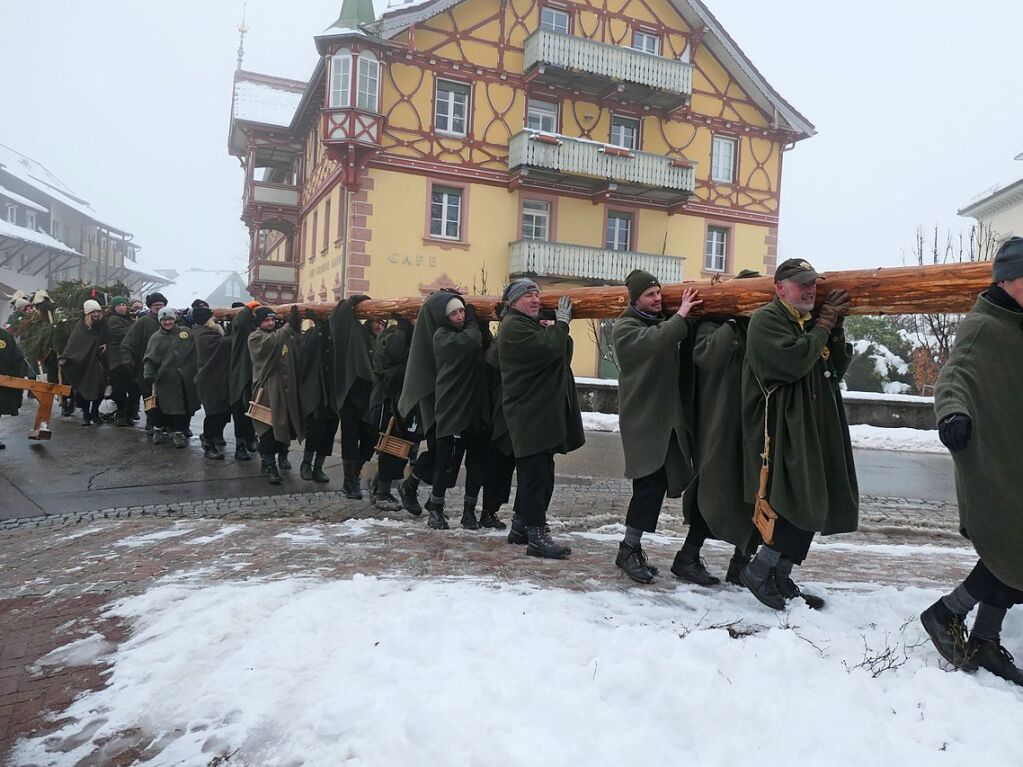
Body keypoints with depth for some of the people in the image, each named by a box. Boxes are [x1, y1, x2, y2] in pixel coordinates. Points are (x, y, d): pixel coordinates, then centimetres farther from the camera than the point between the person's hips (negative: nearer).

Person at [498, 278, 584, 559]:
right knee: (535, 475, -9)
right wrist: (562, 322, -8)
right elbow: (551, 348, -25)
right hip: (529, 416, -10)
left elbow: (562, 353, 16)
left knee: (538, 474, 15)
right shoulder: (514, 327, -11)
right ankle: (536, 536, -5)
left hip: (543, 415, 10)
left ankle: (520, 526, 25)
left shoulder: (533, 325, 22)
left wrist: (559, 326, -1)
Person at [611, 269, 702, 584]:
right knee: (651, 484, -8)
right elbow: (653, 342, -25)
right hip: (644, 422, -6)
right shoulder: (626, 328, -4)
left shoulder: (663, 324, 19)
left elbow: (682, 365, 17)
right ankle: (629, 549, 9)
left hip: (670, 418, 6)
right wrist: (680, 316, -19)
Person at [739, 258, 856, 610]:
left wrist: (835, 329, 2)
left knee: (811, 509, 10)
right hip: (782, 432, -9)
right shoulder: (767, 320, -8)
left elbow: (837, 369, 18)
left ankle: (781, 579, 21)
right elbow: (791, 361, -24)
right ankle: (757, 571, 1)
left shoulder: (810, 322, 20)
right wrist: (822, 327, -10)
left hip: (813, 431, 9)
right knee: (801, 506, -15)